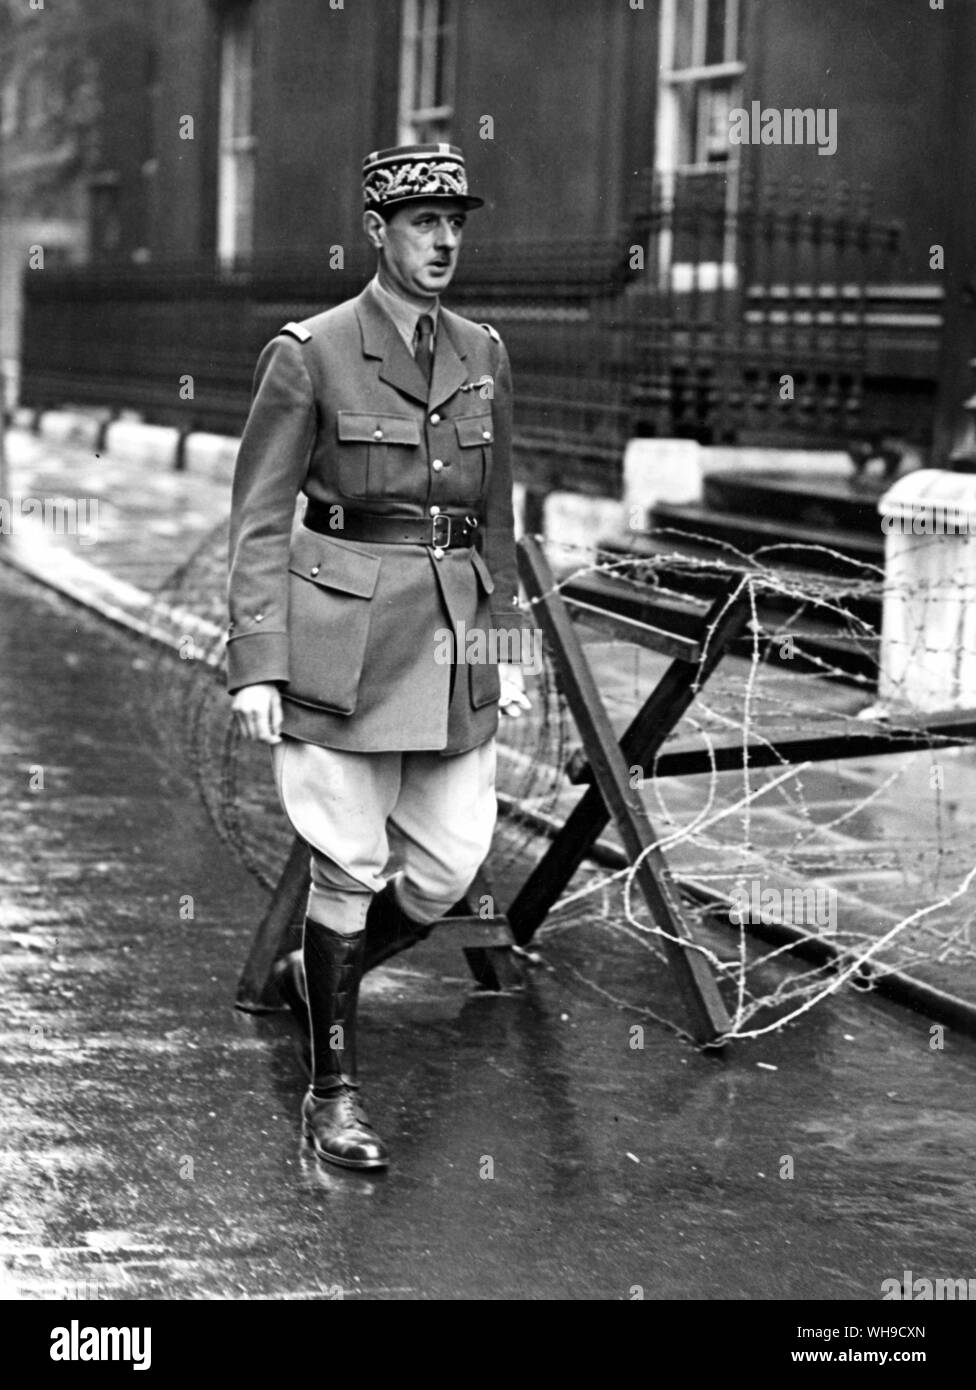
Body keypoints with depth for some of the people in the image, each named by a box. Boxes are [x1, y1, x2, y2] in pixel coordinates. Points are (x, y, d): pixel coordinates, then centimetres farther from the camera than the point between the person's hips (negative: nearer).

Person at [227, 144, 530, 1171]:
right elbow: (258, 520, -4)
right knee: (351, 866, -2)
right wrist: (255, 663, -9)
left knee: (445, 869, 5)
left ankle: (318, 976, 33)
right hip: (341, 632, -5)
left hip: (452, 636, 5)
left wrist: (506, 647, 15)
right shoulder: (308, 353, -5)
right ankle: (333, 1088, 12)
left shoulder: (482, 356, 11)